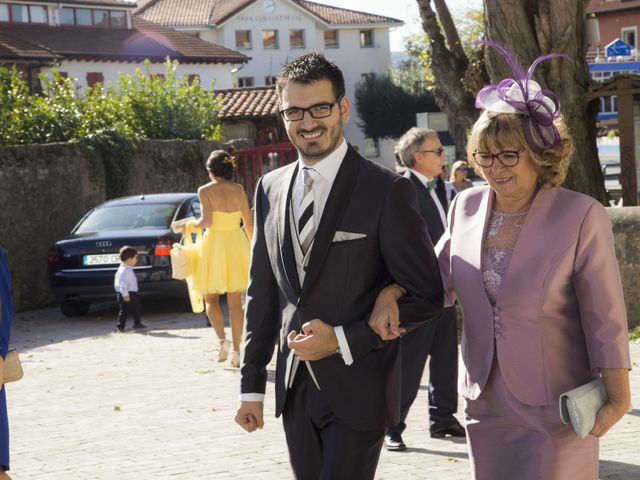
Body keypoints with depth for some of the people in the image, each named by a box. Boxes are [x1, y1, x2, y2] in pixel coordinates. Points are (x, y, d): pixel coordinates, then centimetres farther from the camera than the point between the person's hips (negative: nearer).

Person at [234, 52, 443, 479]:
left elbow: (427, 296, -9)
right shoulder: (271, 189, 8)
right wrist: (252, 385, 11)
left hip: (357, 390, -5)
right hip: (295, 389, 5)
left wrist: (342, 340, -15)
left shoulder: (387, 191, -9)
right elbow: (262, 293, 13)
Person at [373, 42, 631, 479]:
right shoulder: (467, 207, 3)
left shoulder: (580, 216, -11)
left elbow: (605, 317, -10)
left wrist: (618, 394, -11)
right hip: (486, 404, 5)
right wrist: (392, 293, -6)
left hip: (553, 410, -5)